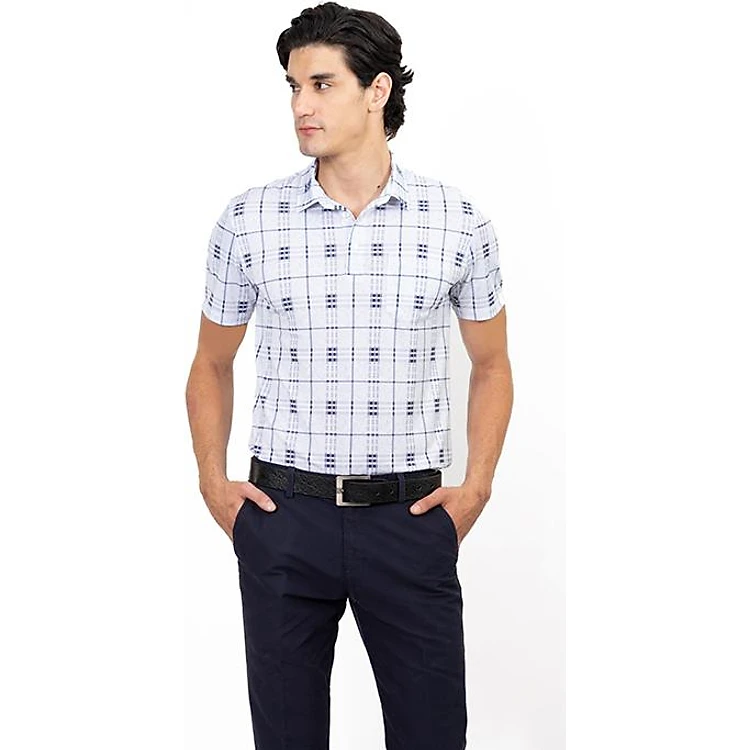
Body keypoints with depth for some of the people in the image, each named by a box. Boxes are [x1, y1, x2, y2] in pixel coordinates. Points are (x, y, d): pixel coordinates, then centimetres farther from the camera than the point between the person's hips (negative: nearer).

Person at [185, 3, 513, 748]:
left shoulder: (458, 222, -2)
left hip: (409, 518, 0)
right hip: (283, 516, 1)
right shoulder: (247, 220, -1)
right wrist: (212, 479, 2)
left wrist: (476, 486, 0)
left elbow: (491, 365, 10)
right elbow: (211, 364, 12)